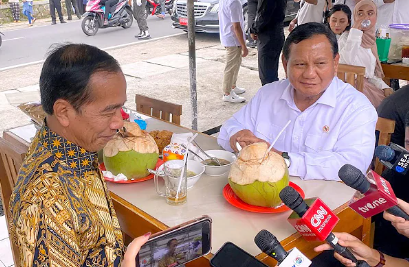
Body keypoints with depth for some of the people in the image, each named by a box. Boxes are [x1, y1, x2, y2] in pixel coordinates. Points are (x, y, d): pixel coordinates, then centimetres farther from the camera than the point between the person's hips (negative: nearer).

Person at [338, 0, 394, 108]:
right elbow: (348, 60, -30)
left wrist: (384, 87, 5)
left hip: (367, 83, 7)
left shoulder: (370, 39, 14)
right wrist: (355, 30, -24)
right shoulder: (346, 37, -8)